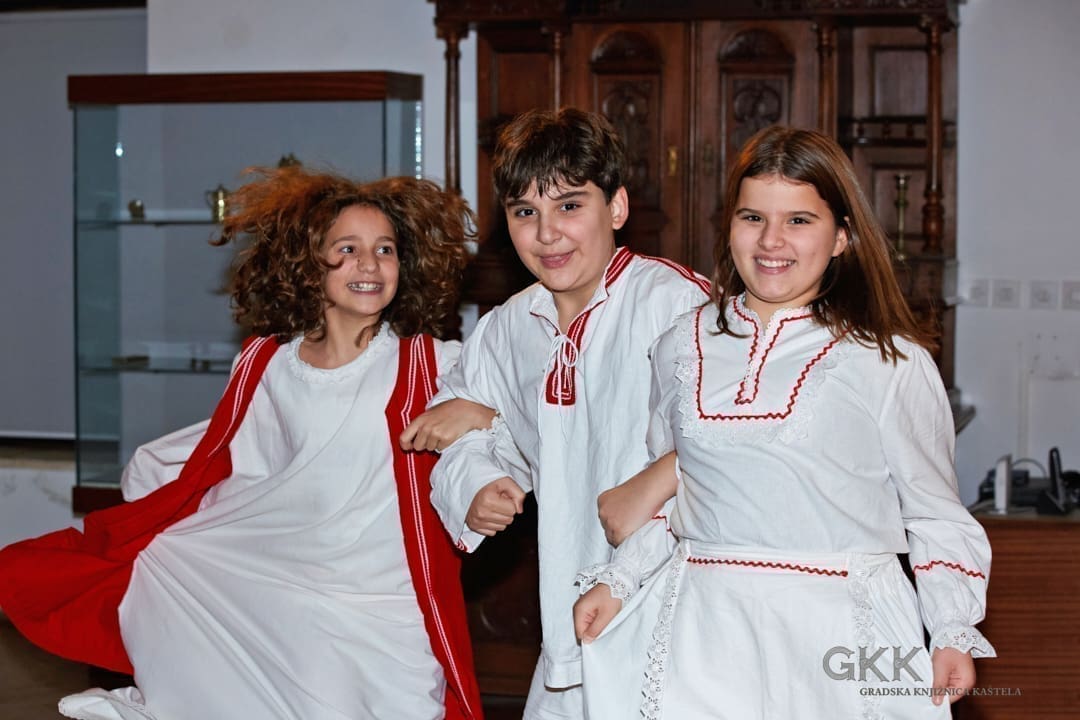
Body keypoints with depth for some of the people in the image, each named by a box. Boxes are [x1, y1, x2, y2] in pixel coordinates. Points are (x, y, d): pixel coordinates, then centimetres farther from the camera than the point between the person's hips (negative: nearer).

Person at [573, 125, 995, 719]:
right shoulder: (682, 347, 8)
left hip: (841, 638, -2)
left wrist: (954, 635, -5)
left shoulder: (891, 361, -2)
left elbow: (936, 515, 2)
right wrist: (617, 581, 11)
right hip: (705, 631, 3)